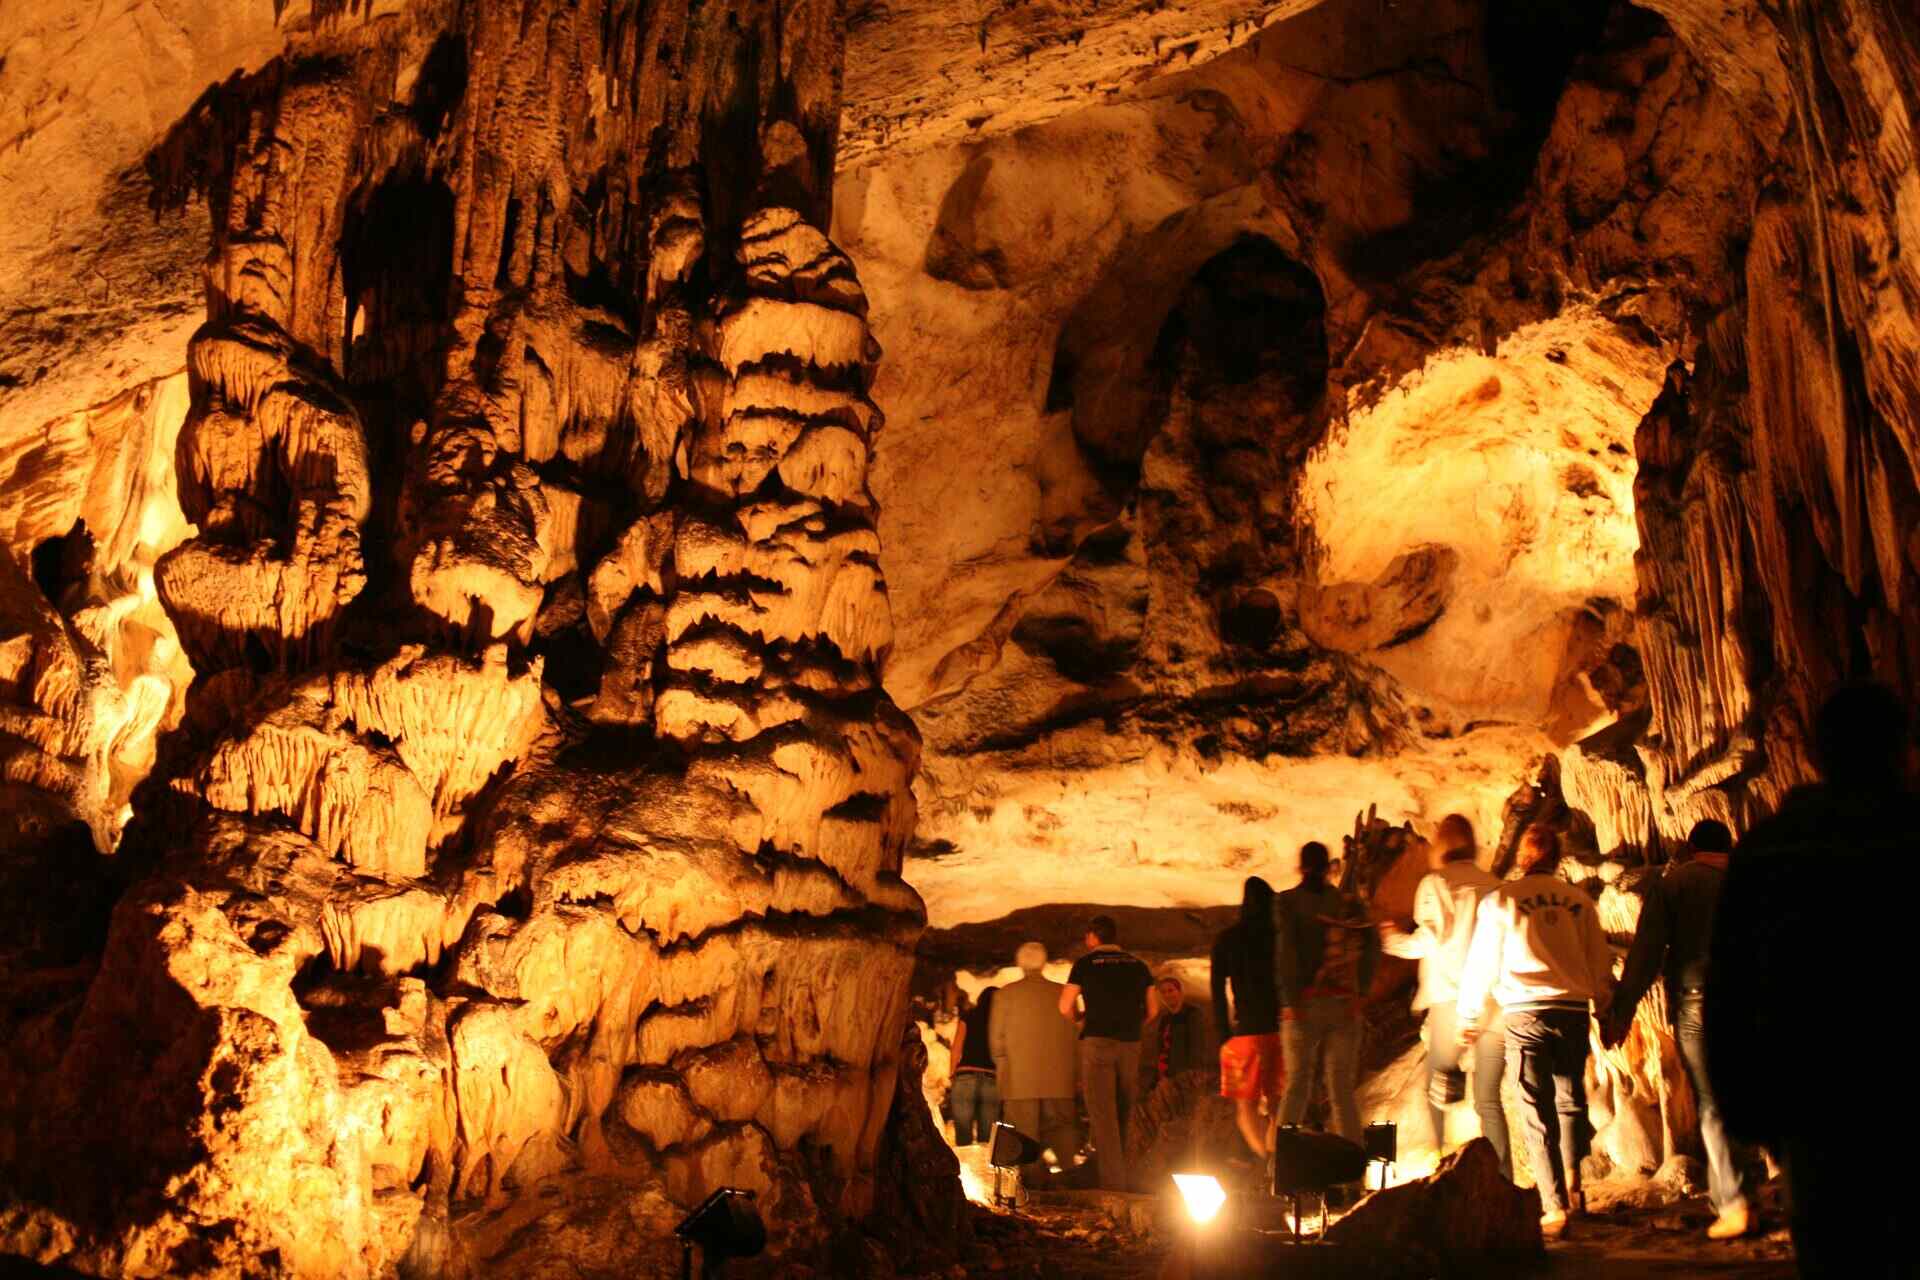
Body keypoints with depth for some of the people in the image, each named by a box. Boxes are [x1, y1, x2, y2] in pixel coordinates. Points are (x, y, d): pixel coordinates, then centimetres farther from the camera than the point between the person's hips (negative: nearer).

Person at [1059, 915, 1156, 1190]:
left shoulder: (1086, 963, 1)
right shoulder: (1137, 965, 12)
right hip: (1131, 1044, 4)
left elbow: (1065, 1007, -3)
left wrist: (1080, 1020, 17)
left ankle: (1113, 1183, -11)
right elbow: (1153, 1009, 10)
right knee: (1123, 1114, 14)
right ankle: (1120, 1176, 22)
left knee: (1103, 1114, -5)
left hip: (1097, 1042, -4)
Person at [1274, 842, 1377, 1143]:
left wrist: (1290, 1000, -11)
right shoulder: (1348, 902, 6)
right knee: (1343, 1089, 8)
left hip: (1305, 1004, -2)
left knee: (1296, 1085, 6)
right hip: (1344, 1004, 2)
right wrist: (1358, 991, 3)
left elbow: (1286, 950, -13)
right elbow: (1372, 945, -1)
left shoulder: (1287, 901, -2)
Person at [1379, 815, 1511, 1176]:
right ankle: (1504, 1180, -2)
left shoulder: (1435, 882, 4)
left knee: (1436, 1090, 12)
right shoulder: (1495, 885, 15)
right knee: (1488, 1099, 7)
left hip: (1452, 996, -3)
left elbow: (1431, 938, -8)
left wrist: (1393, 940, 8)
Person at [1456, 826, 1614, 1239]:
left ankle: (1555, 1208, -2)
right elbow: (1601, 961, 8)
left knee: (1538, 1111, 2)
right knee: (1570, 1100, 21)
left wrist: (1468, 1017, 12)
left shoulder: (1500, 899, 0)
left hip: (1525, 1014, -2)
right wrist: (1604, 1009, 22)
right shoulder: (1579, 900, 5)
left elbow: (1481, 962, 2)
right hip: (1574, 1010, 2)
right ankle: (1573, 1185, 14)